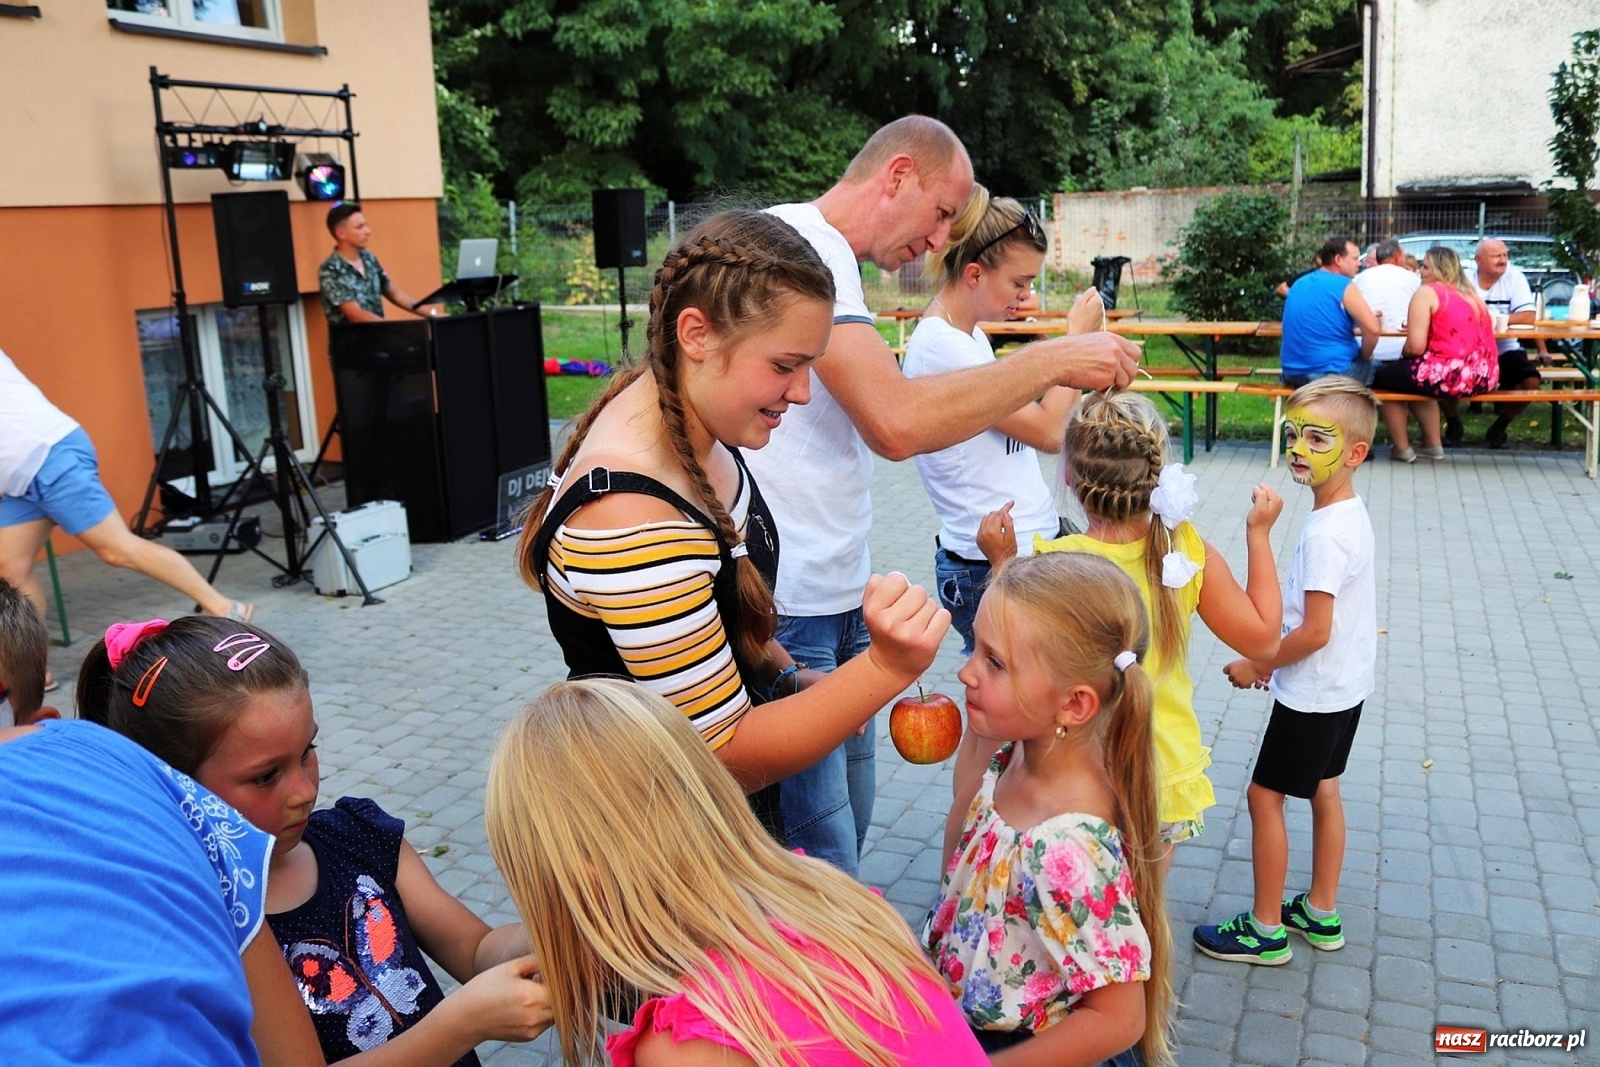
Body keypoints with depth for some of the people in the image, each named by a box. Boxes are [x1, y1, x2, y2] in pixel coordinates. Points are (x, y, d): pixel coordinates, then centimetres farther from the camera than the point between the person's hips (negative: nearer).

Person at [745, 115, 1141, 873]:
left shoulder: (826, 254, 17)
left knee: (848, 816, 18)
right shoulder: (801, 241, -16)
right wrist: (1051, 361, -19)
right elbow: (896, 424, -30)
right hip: (784, 612, -10)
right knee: (823, 861, -4)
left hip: (837, 600, 10)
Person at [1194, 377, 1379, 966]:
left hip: (1312, 694, -10)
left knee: (1265, 794, 2)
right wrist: (1274, 657, 12)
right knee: (1323, 790, 19)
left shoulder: (1326, 534, -27)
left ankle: (1266, 929, 14)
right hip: (1344, 686, 10)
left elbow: (1315, 631, -27)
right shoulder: (1349, 514, 3)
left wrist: (1256, 666, -14)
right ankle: (1321, 914, 33)